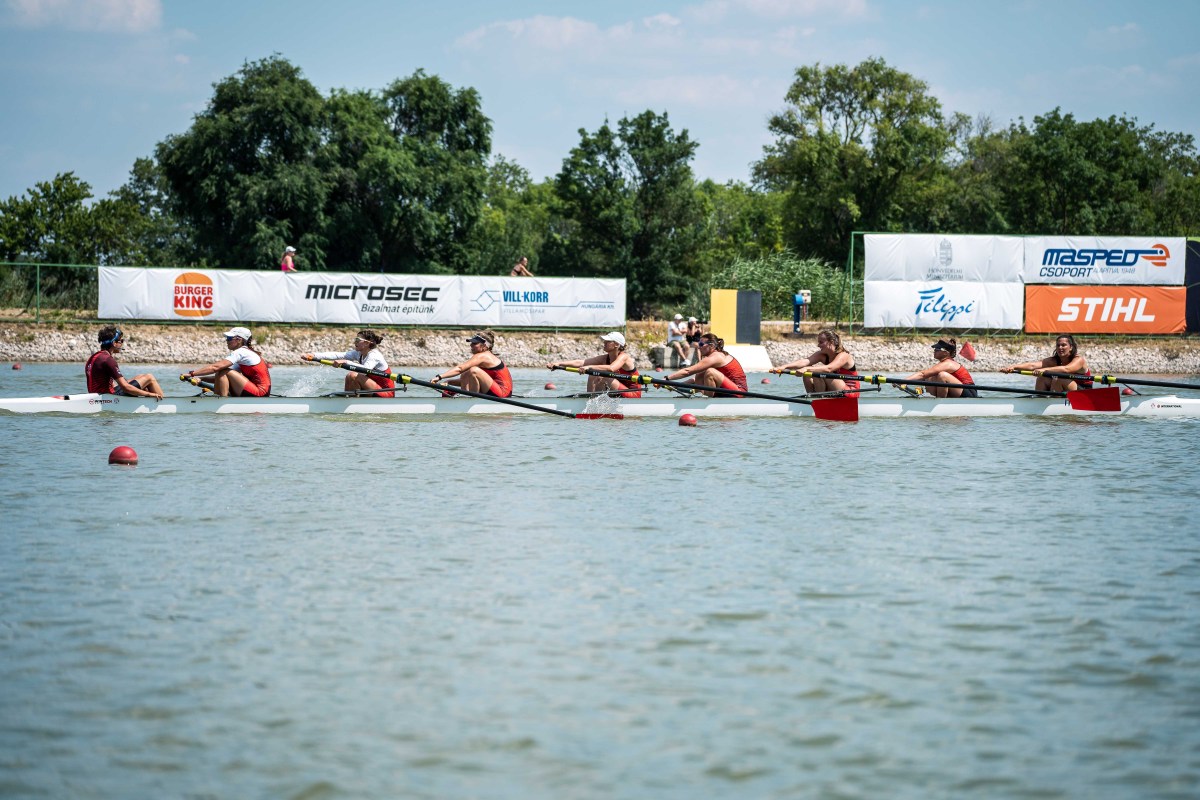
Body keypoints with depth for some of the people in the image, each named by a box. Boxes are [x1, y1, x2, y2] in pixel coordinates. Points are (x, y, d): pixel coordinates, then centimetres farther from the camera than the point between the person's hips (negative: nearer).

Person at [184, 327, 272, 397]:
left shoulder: (240, 352, -11)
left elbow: (215, 367, -20)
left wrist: (192, 374, -18)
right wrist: (201, 379, 5)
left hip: (260, 392, -10)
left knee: (223, 372, -13)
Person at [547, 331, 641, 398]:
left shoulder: (624, 357, -16)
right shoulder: (605, 358, 3)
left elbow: (611, 368, -39)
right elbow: (580, 362, -7)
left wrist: (590, 367, -47)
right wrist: (559, 363, -18)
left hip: (633, 395, -8)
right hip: (617, 395, 8)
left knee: (604, 376, -26)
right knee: (593, 376, -4)